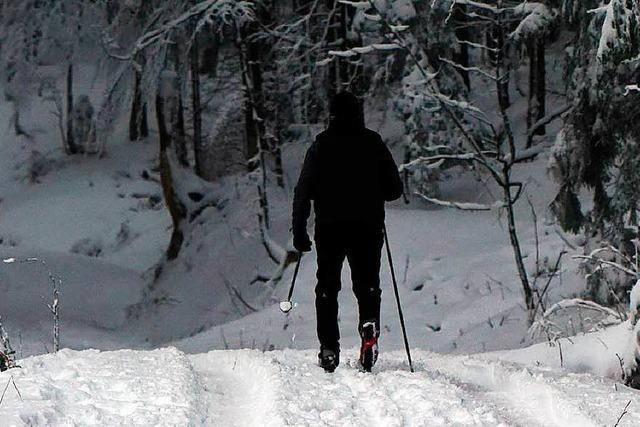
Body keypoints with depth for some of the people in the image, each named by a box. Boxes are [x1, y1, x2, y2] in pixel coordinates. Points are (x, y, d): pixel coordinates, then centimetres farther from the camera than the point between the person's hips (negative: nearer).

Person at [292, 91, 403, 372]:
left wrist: (299, 231, 2)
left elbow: (303, 191, -3)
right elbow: (394, 189, 4)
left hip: (329, 227, 0)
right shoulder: (373, 143, 1)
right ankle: (369, 327, -18)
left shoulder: (321, 145, 0)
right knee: (367, 285, 10)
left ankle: (329, 349, 2)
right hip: (368, 227, 0)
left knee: (327, 287, 9)